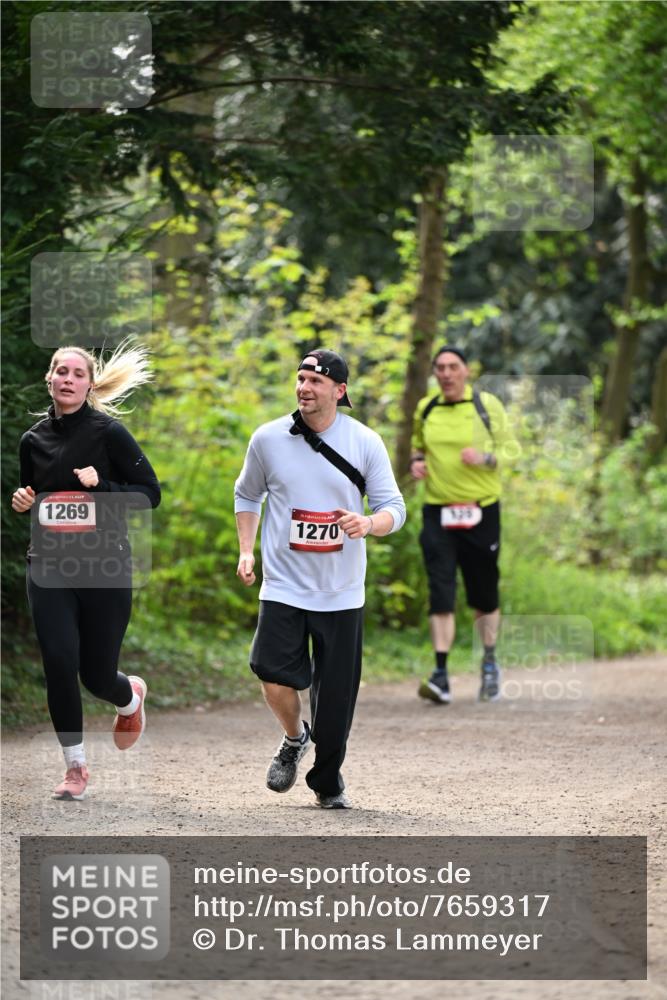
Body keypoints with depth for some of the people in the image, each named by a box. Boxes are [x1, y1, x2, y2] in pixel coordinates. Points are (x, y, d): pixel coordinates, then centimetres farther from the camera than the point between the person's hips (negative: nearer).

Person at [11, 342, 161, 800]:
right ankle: (75, 767, 5)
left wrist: (101, 487, -19)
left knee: (97, 675, 2)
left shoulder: (109, 432, -6)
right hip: (49, 569, 3)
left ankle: (132, 696, 41)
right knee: (59, 664, -11)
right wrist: (23, 502, 0)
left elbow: (150, 493, -5)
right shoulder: (33, 441, 7)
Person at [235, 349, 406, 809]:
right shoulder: (268, 438, -1)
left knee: (336, 698, 3)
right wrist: (246, 550, 7)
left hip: (341, 594, 0)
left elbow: (394, 507, -1)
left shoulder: (366, 442, -3)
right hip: (283, 586, 0)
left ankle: (328, 781, 24)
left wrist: (369, 524, -23)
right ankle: (294, 739, 17)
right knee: (275, 679, -16)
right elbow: (247, 494, 17)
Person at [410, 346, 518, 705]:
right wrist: (416, 462, 1)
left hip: (481, 511, -1)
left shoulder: (487, 405, -1)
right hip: (438, 512, 1)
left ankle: (490, 664, 31)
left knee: (484, 594, 9)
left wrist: (485, 458, -18)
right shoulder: (425, 409, 7)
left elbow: (511, 448, 2)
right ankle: (441, 675, -15)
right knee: (440, 593, -12)